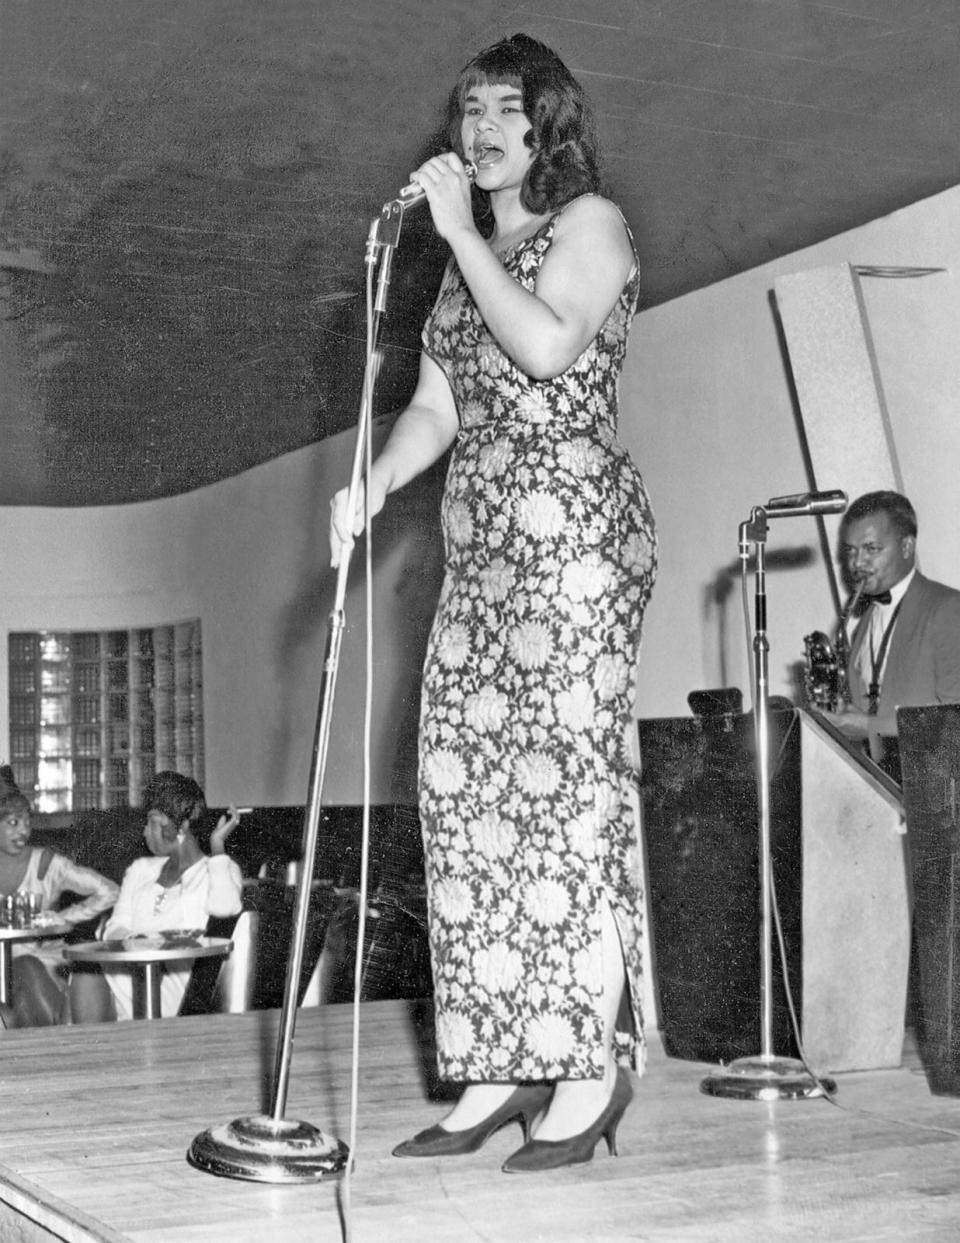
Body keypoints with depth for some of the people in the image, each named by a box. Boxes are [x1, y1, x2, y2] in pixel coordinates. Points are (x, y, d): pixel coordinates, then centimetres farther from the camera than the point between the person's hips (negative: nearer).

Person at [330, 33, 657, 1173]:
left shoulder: (589, 221, 3)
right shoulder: (469, 259, 24)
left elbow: (548, 345, -16)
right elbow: (433, 410, 19)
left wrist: (462, 229, -6)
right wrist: (369, 489, 2)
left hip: (574, 523, -7)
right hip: (479, 541, 7)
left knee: (563, 771, -12)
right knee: (465, 784, -1)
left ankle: (591, 1069, -8)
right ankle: (501, 1069, 2)